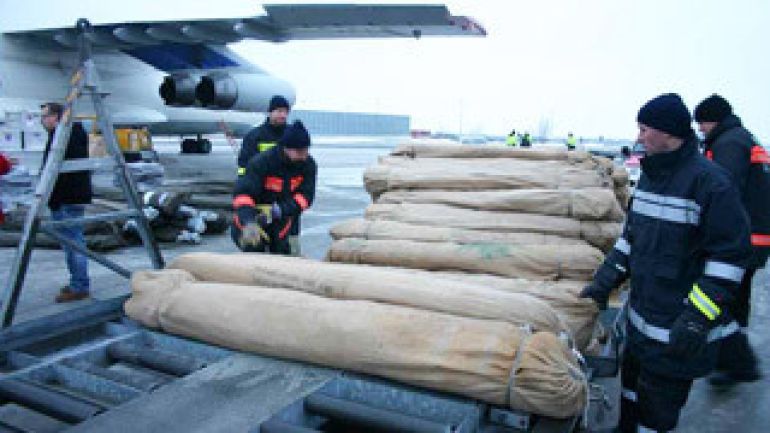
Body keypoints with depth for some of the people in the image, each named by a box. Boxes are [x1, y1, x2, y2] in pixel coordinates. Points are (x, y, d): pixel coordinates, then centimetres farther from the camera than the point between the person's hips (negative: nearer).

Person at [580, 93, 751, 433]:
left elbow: (731, 255, -18)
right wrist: (604, 281, 8)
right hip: (642, 318, 8)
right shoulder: (650, 174, 8)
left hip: (677, 330, -8)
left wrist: (698, 319, -21)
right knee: (633, 380, 23)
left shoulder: (709, 181, -17)